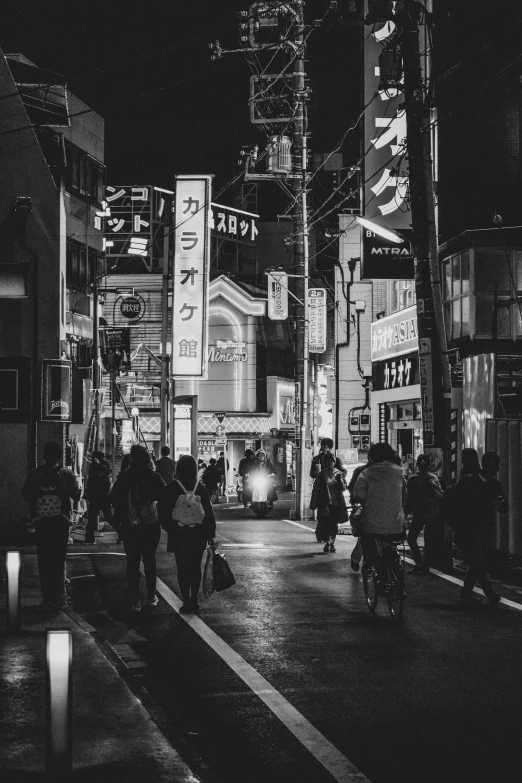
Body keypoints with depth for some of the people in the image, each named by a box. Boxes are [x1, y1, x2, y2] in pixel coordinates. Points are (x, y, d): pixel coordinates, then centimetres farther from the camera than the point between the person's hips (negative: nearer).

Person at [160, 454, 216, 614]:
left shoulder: (172, 488, -8)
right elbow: (209, 512, 1)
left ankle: (187, 602, 0)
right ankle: (194, 600, 14)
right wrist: (211, 533, 5)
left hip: (178, 536, -2)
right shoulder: (201, 488, -1)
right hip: (198, 536, 2)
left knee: (183, 569, 2)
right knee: (195, 568, 11)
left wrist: (168, 528, 5)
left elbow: (164, 511, -5)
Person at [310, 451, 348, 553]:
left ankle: (332, 543, 17)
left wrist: (340, 480, -14)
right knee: (326, 524, -8)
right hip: (325, 503, -2)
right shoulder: (322, 475, 2)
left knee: (334, 524, 7)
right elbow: (315, 490, 3)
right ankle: (327, 543, -3)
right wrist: (313, 504, 1)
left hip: (337, 503, 2)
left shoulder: (339, 473, 8)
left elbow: (344, 488, 5)